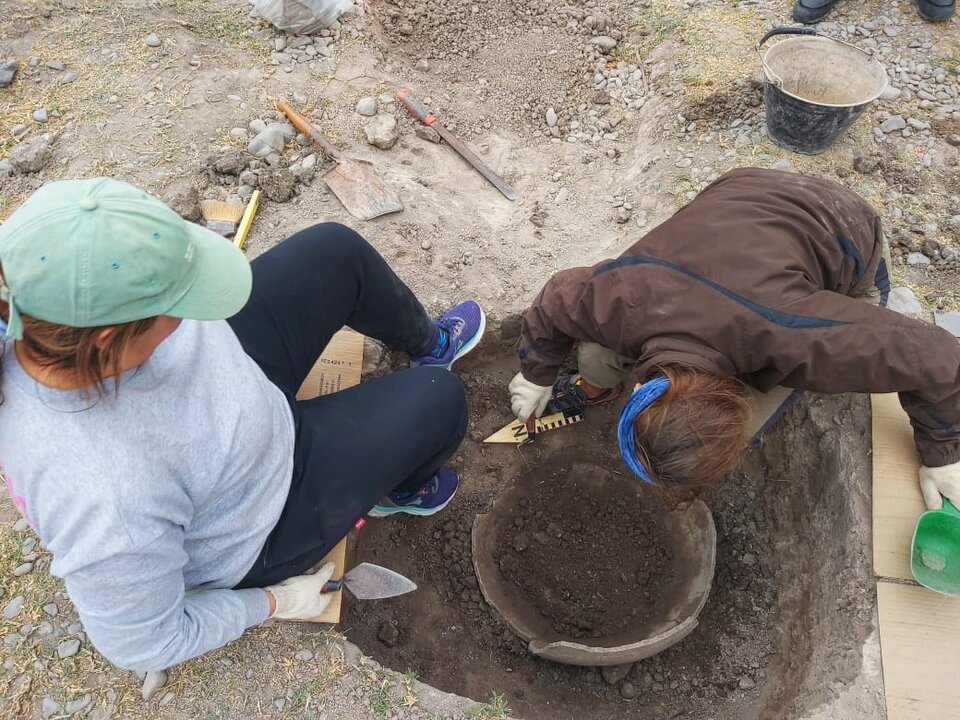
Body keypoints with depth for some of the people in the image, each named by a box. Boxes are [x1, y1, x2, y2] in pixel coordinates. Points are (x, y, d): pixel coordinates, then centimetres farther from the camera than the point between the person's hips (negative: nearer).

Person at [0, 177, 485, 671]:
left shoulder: (40, 314, -27)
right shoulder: (109, 501, -42)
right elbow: (143, 644, -23)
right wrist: (271, 603, -8)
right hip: (255, 530, -5)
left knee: (333, 248, 2)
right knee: (438, 398, -3)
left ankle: (428, 342, 35)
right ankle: (399, 488, 33)